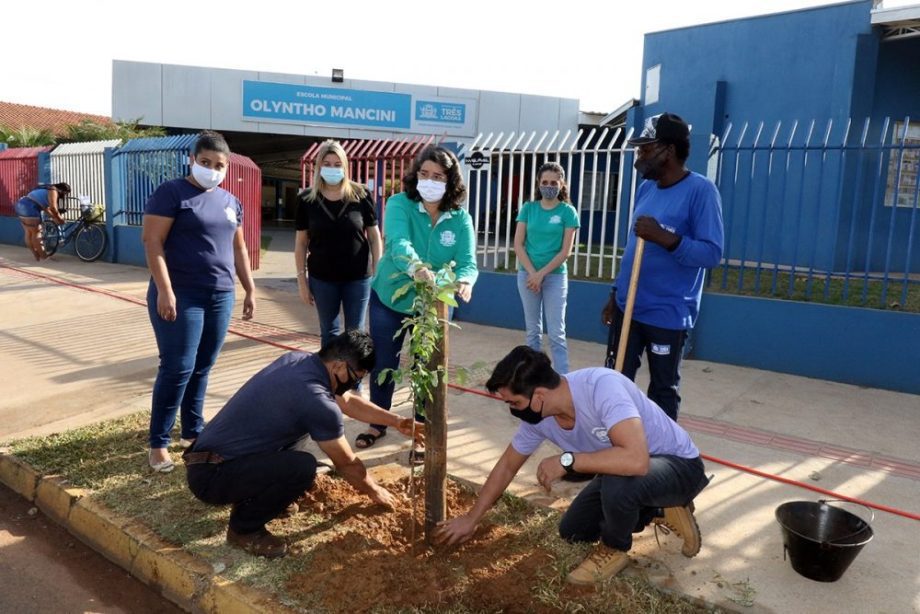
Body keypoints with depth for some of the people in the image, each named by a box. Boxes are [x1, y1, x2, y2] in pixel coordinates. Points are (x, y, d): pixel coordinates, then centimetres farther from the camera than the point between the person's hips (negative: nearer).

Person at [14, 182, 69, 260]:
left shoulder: (47, 190, 23)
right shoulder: (53, 191, -6)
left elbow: (45, 207, 22)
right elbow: (53, 207, -16)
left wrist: (54, 217, 20)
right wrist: (59, 218, -4)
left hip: (21, 205, 10)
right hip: (29, 208, -10)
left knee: (28, 232, 14)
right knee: (36, 232, -4)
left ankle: (36, 255, 21)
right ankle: (43, 256, 0)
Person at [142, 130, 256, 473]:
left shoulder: (230, 202, 15)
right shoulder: (171, 193, -5)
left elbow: (238, 249, 21)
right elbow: (152, 241, -12)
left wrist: (250, 290, 17)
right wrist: (164, 290, -20)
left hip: (220, 296, 6)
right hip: (180, 296, -6)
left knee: (202, 368, 11)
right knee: (178, 368, -6)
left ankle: (193, 433, 24)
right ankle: (158, 443, 6)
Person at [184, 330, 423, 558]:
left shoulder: (297, 359, 2)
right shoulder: (316, 401, -24)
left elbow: (348, 401, 19)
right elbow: (346, 464, -7)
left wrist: (396, 420, 17)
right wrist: (373, 490, 11)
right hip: (210, 475, -9)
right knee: (303, 467, -28)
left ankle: (259, 496, 21)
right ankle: (244, 528, -3)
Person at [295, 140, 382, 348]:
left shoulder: (361, 195, -6)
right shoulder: (308, 199, -3)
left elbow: (374, 236, 0)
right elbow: (301, 242, 3)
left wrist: (377, 272, -3)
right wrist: (302, 280, 0)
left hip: (358, 277, -1)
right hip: (322, 278, 1)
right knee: (329, 332, 14)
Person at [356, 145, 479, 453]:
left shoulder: (461, 219, -12)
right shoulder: (400, 204, -19)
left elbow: (468, 262, -23)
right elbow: (397, 242, -37)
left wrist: (464, 282, -48)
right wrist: (415, 268, -59)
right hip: (389, 298, 0)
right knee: (383, 365, 12)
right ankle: (377, 424, 35)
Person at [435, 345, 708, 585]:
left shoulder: (601, 387, -38)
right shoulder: (536, 416, -14)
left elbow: (636, 460, -49)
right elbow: (507, 467, 2)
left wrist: (566, 460, -37)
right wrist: (470, 519, 8)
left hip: (680, 465, -7)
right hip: (629, 474, 8)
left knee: (617, 483, -36)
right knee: (572, 531, 8)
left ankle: (614, 550, -4)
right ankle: (658, 511, 19)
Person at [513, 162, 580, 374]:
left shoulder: (568, 211, -4)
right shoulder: (529, 208, 3)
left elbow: (565, 251, -8)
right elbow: (518, 244, 0)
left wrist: (541, 274, -13)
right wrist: (531, 273, -10)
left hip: (555, 276, -2)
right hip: (527, 274, 3)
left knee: (557, 333, -3)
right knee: (533, 330, 12)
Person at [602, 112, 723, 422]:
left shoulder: (701, 190, -13)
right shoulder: (646, 189, 9)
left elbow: (712, 254, -18)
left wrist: (665, 238, -30)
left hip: (668, 315, -7)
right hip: (627, 308, 7)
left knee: (663, 392, 8)